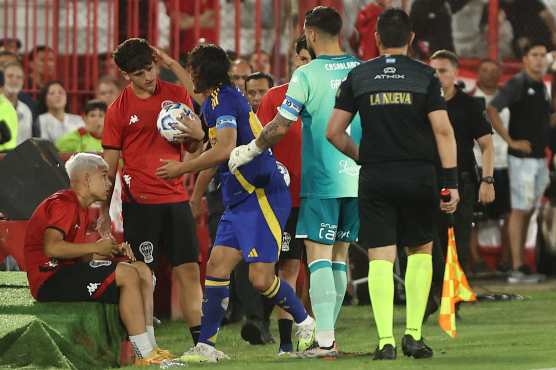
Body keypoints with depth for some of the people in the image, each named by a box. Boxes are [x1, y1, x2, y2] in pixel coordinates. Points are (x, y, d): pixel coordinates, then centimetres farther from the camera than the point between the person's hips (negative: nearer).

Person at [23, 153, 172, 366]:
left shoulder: (81, 209, 21)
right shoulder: (63, 204, -11)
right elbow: (51, 247, -26)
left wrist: (113, 251, 0)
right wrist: (96, 247, -18)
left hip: (67, 273, 11)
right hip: (49, 279, -11)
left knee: (143, 271, 5)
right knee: (127, 274, -21)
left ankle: (150, 347, -4)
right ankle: (144, 355, -22)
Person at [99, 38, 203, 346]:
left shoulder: (176, 94, 8)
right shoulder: (118, 110, -1)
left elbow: (194, 147, 12)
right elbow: (109, 164, 1)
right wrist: (104, 210, -1)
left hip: (176, 197, 4)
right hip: (139, 202, -4)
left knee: (189, 271, 2)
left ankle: (200, 340, 5)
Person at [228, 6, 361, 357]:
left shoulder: (307, 75, -9)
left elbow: (280, 126, -11)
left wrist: (250, 150, 5)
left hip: (322, 179, -5)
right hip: (357, 179, 5)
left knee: (319, 255, -5)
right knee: (339, 254, 12)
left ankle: (324, 341, -13)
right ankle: (328, 334, 15)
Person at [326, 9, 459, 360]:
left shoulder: (358, 76, 4)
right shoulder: (425, 75, -1)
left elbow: (334, 132, 3)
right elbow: (443, 131, -8)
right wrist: (451, 182, -5)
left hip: (375, 178, 0)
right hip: (419, 176, 0)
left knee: (381, 258, 1)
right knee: (421, 251, 16)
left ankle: (385, 340, -10)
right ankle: (414, 334, 9)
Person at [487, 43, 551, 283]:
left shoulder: (542, 87, 15)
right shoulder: (517, 84, -10)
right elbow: (491, 111, -20)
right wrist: (511, 141, -19)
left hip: (540, 157, 8)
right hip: (522, 157, -8)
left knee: (529, 211, 10)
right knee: (520, 210, -8)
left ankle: (521, 264, 15)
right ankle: (517, 268, -8)